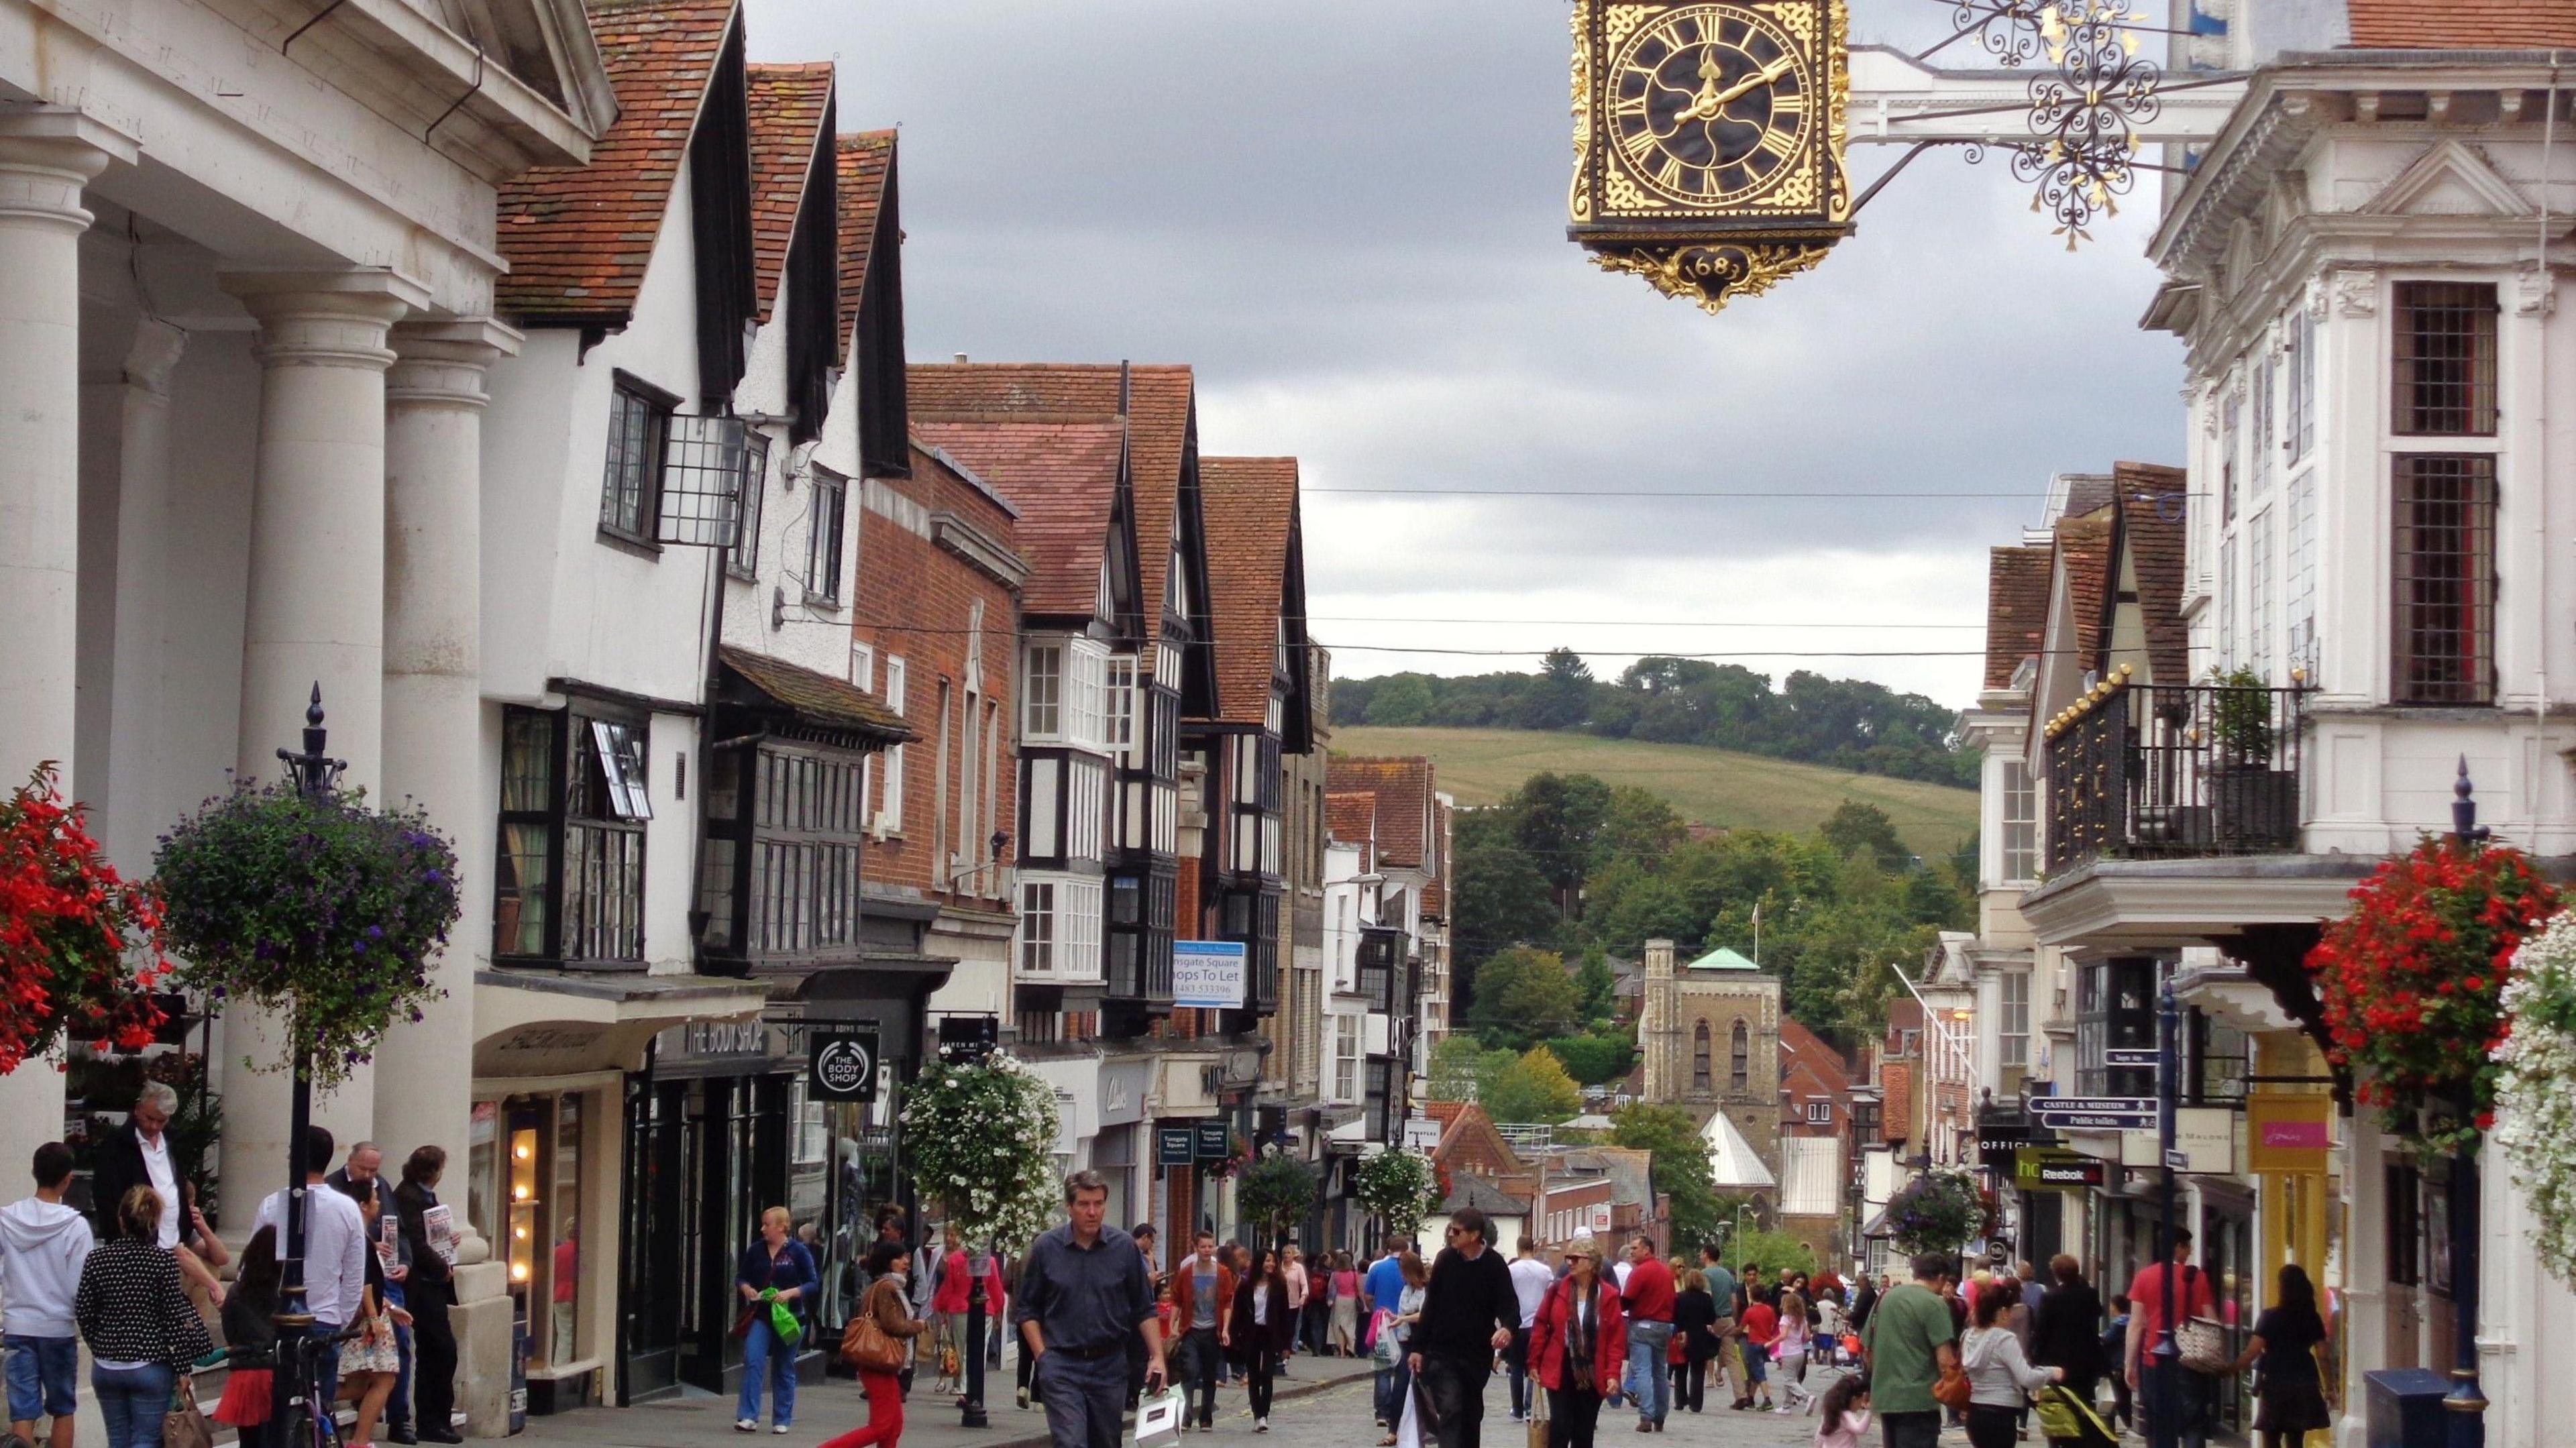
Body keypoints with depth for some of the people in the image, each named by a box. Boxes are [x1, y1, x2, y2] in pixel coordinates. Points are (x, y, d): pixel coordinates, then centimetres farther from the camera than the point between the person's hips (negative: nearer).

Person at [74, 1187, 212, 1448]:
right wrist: (182, 1368, -2)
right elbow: (176, 1316, -10)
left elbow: (83, 1313, 2)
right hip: (151, 1366, -3)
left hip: (106, 1366, 3)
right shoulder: (163, 1260, -10)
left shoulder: (96, 1259, -2)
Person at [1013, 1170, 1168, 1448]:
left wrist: (1157, 1357, -2)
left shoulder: (1124, 1248, 2)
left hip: (1110, 1365, 2)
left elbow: (1145, 1309, 7)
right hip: (1061, 1366, -2)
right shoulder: (1046, 1248, -1)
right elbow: (1027, 1310, 6)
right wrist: (1042, 1356, -4)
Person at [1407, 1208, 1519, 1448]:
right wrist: (1418, 1347, 6)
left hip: (1477, 1354, 0)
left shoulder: (1494, 1265, -5)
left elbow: (1509, 1304, -9)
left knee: (1472, 1414, 10)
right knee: (1450, 1408, -15)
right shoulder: (1446, 1260, 2)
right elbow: (1430, 1306, 8)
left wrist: (1507, 1327, -33)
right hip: (1442, 1353, 0)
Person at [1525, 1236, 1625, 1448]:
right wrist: (1534, 1363, 2)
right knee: (1560, 1428, -6)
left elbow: (1617, 1338, -5)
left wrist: (1613, 1374, -12)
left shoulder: (1609, 1296, -4)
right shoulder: (1558, 1289, -1)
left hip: (1592, 1372, 0)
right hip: (1560, 1369, 0)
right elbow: (1540, 1327, 4)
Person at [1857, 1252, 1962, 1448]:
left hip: (1885, 1396, 7)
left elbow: (1866, 1351, 18)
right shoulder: (1934, 1304, -10)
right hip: (1919, 1400, -7)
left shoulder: (1885, 1298, 12)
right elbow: (1945, 1360, -16)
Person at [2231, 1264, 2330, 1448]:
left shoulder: (2270, 1317, -10)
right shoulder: (2312, 1318, 2)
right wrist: (2328, 1386, 13)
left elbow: (2252, 1353, -14)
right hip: (2304, 1386, 4)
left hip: (2276, 1385, -4)